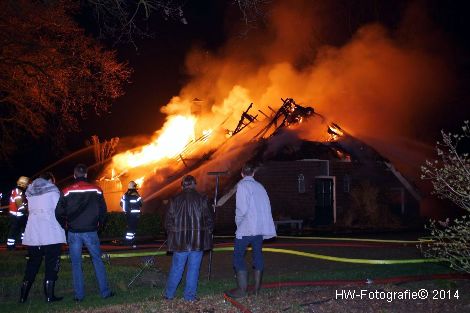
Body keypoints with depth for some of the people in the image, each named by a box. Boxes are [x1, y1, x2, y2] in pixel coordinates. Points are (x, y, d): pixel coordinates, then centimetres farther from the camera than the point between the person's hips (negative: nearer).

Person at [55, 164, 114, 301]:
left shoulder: (67, 191, -3)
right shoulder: (95, 190, -2)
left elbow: (59, 212, -1)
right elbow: (103, 210, 3)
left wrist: (65, 224, 17)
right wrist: (99, 224, 20)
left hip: (74, 232, 0)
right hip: (90, 231, 0)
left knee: (76, 263, 7)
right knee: (97, 260, 10)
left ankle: (79, 295, 8)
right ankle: (104, 291, 9)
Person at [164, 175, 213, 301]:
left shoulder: (175, 200, 1)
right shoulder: (201, 199, -4)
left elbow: (168, 220, 3)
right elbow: (209, 219, -3)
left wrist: (172, 234, 17)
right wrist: (208, 232, 13)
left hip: (180, 240, 2)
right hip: (198, 241, -2)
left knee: (176, 268, 10)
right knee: (193, 268, 5)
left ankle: (169, 294, 15)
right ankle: (189, 296, 8)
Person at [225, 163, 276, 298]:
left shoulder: (242, 185, -5)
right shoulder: (260, 186, 14)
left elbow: (241, 208, -14)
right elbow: (267, 207, 10)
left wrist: (238, 223, 1)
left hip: (246, 228, -6)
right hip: (261, 227, 6)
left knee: (238, 256, -3)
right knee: (257, 254, 13)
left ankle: (242, 289, -9)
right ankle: (257, 287, 17)